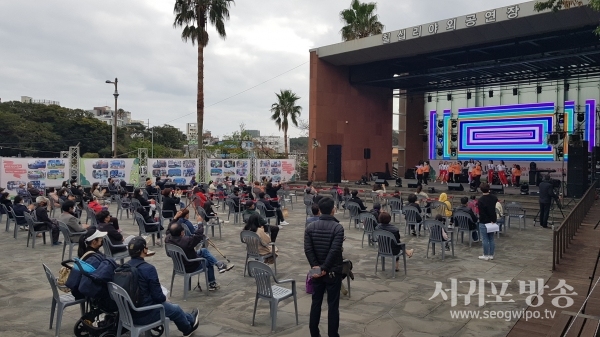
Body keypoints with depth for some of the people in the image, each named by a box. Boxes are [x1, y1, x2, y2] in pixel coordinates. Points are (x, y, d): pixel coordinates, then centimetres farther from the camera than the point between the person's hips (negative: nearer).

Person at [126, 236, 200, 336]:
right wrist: (164, 298, 3)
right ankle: (188, 329, 48)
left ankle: (190, 319, 51)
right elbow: (157, 295, -20)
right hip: (144, 314, -8)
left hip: (130, 311, 8)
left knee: (168, 304, 29)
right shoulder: (148, 268, -25)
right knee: (175, 309, 19)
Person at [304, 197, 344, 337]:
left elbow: (308, 249, -9)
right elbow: (334, 251, -21)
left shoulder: (310, 227, -1)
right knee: (333, 305, 6)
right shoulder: (338, 227, -12)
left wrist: (315, 266, -10)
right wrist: (325, 268, -17)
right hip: (333, 271, -3)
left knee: (316, 303, 13)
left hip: (316, 270, 4)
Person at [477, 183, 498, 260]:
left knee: (485, 239, 1)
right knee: (491, 239, 12)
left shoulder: (480, 200, -17)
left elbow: (481, 213, -16)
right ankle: (491, 255, 18)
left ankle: (486, 255, 7)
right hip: (492, 221, 6)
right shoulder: (494, 198, 2)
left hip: (484, 222, -6)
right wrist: (493, 220, 10)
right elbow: (496, 209, 9)